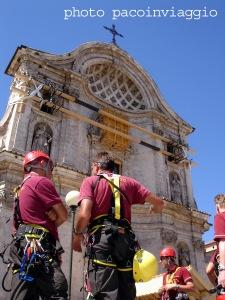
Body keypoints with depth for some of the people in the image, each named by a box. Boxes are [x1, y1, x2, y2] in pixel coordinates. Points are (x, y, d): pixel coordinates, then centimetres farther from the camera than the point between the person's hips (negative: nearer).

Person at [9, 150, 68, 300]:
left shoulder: (22, 188, 25)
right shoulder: (41, 181, -3)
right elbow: (63, 216, -2)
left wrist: (51, 215, 1)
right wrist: (52, 223, 16)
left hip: (23, 246, 10)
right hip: (38, 247, -10)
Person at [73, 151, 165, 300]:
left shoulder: (90, 181, 8)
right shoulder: (128, 181, 19)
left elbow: (84, 214, -9)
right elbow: (159, 203, 18)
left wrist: (78, 234, 10)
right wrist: (154, 209, 42)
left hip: (102, 240, -4)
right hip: (126, 240, 4)